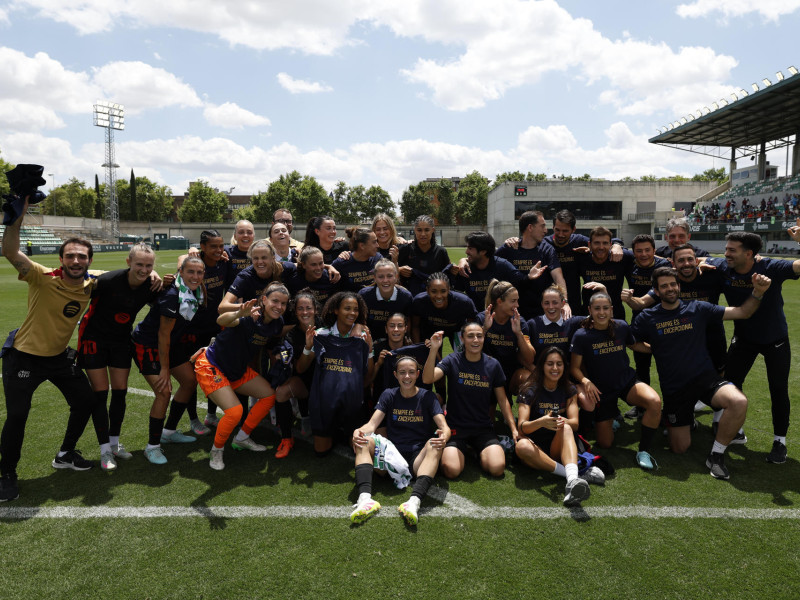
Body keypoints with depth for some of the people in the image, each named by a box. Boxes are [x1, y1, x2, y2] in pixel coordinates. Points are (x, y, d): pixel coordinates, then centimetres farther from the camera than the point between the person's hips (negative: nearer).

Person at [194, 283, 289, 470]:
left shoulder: (277, 323, -6)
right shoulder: (250, 317, -29)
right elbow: (221, 321, -49)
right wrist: (239, 314, -68)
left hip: (238, 369, 8)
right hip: (211, 366, -8)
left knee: (269, 395, 7)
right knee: (235, 411, -21)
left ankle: (242, 439, 22)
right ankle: (216, 450, 7)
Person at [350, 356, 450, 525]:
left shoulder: (427, 396, 7)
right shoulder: (389, 395, 11)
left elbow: (444, 427, -5)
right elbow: (372, 424, -1)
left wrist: (444, 437, -31)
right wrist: (359, 432, -25)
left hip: (419, 457, -2)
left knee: (434, 444, -32)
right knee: (363, 441, -22)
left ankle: (414, 501, -53)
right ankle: (365, 499, -44)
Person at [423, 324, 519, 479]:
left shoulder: (493, 365, 2)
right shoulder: (453, 360, -5)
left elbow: (502, 400, 9)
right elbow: (427, 379, -21)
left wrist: (514, 428, 1)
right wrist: (434, 350, -33)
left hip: (484, 428, 2)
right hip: (456, 426, -2)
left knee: (497, 468, -20)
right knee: (451, 470, -23)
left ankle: (480, 452, 14)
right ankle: (462, 451, 12)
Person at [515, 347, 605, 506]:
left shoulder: (569, 390, 7)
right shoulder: (530, 390, -3)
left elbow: (574, 423, -7)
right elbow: (522, 427, -15)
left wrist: (562, 421, -31)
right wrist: (541, 422, -36)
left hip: (559, 447, 2)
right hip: (537, 447, -1)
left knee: (566, 429, -32)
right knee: (521, 446, -36)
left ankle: (573, 480, -54)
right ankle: (575, 474, -41)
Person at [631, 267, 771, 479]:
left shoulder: (698, 309, 2)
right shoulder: (647, 318, -1)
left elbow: (742, 312, 2)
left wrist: (758, 292, -14)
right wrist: (654, 348, -1)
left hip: (705, 378, 1)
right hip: (673, 388, 0)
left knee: (739, 402, -33)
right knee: (680, 448, 2)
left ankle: (716, 455, -10)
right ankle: (685, 420, 38)